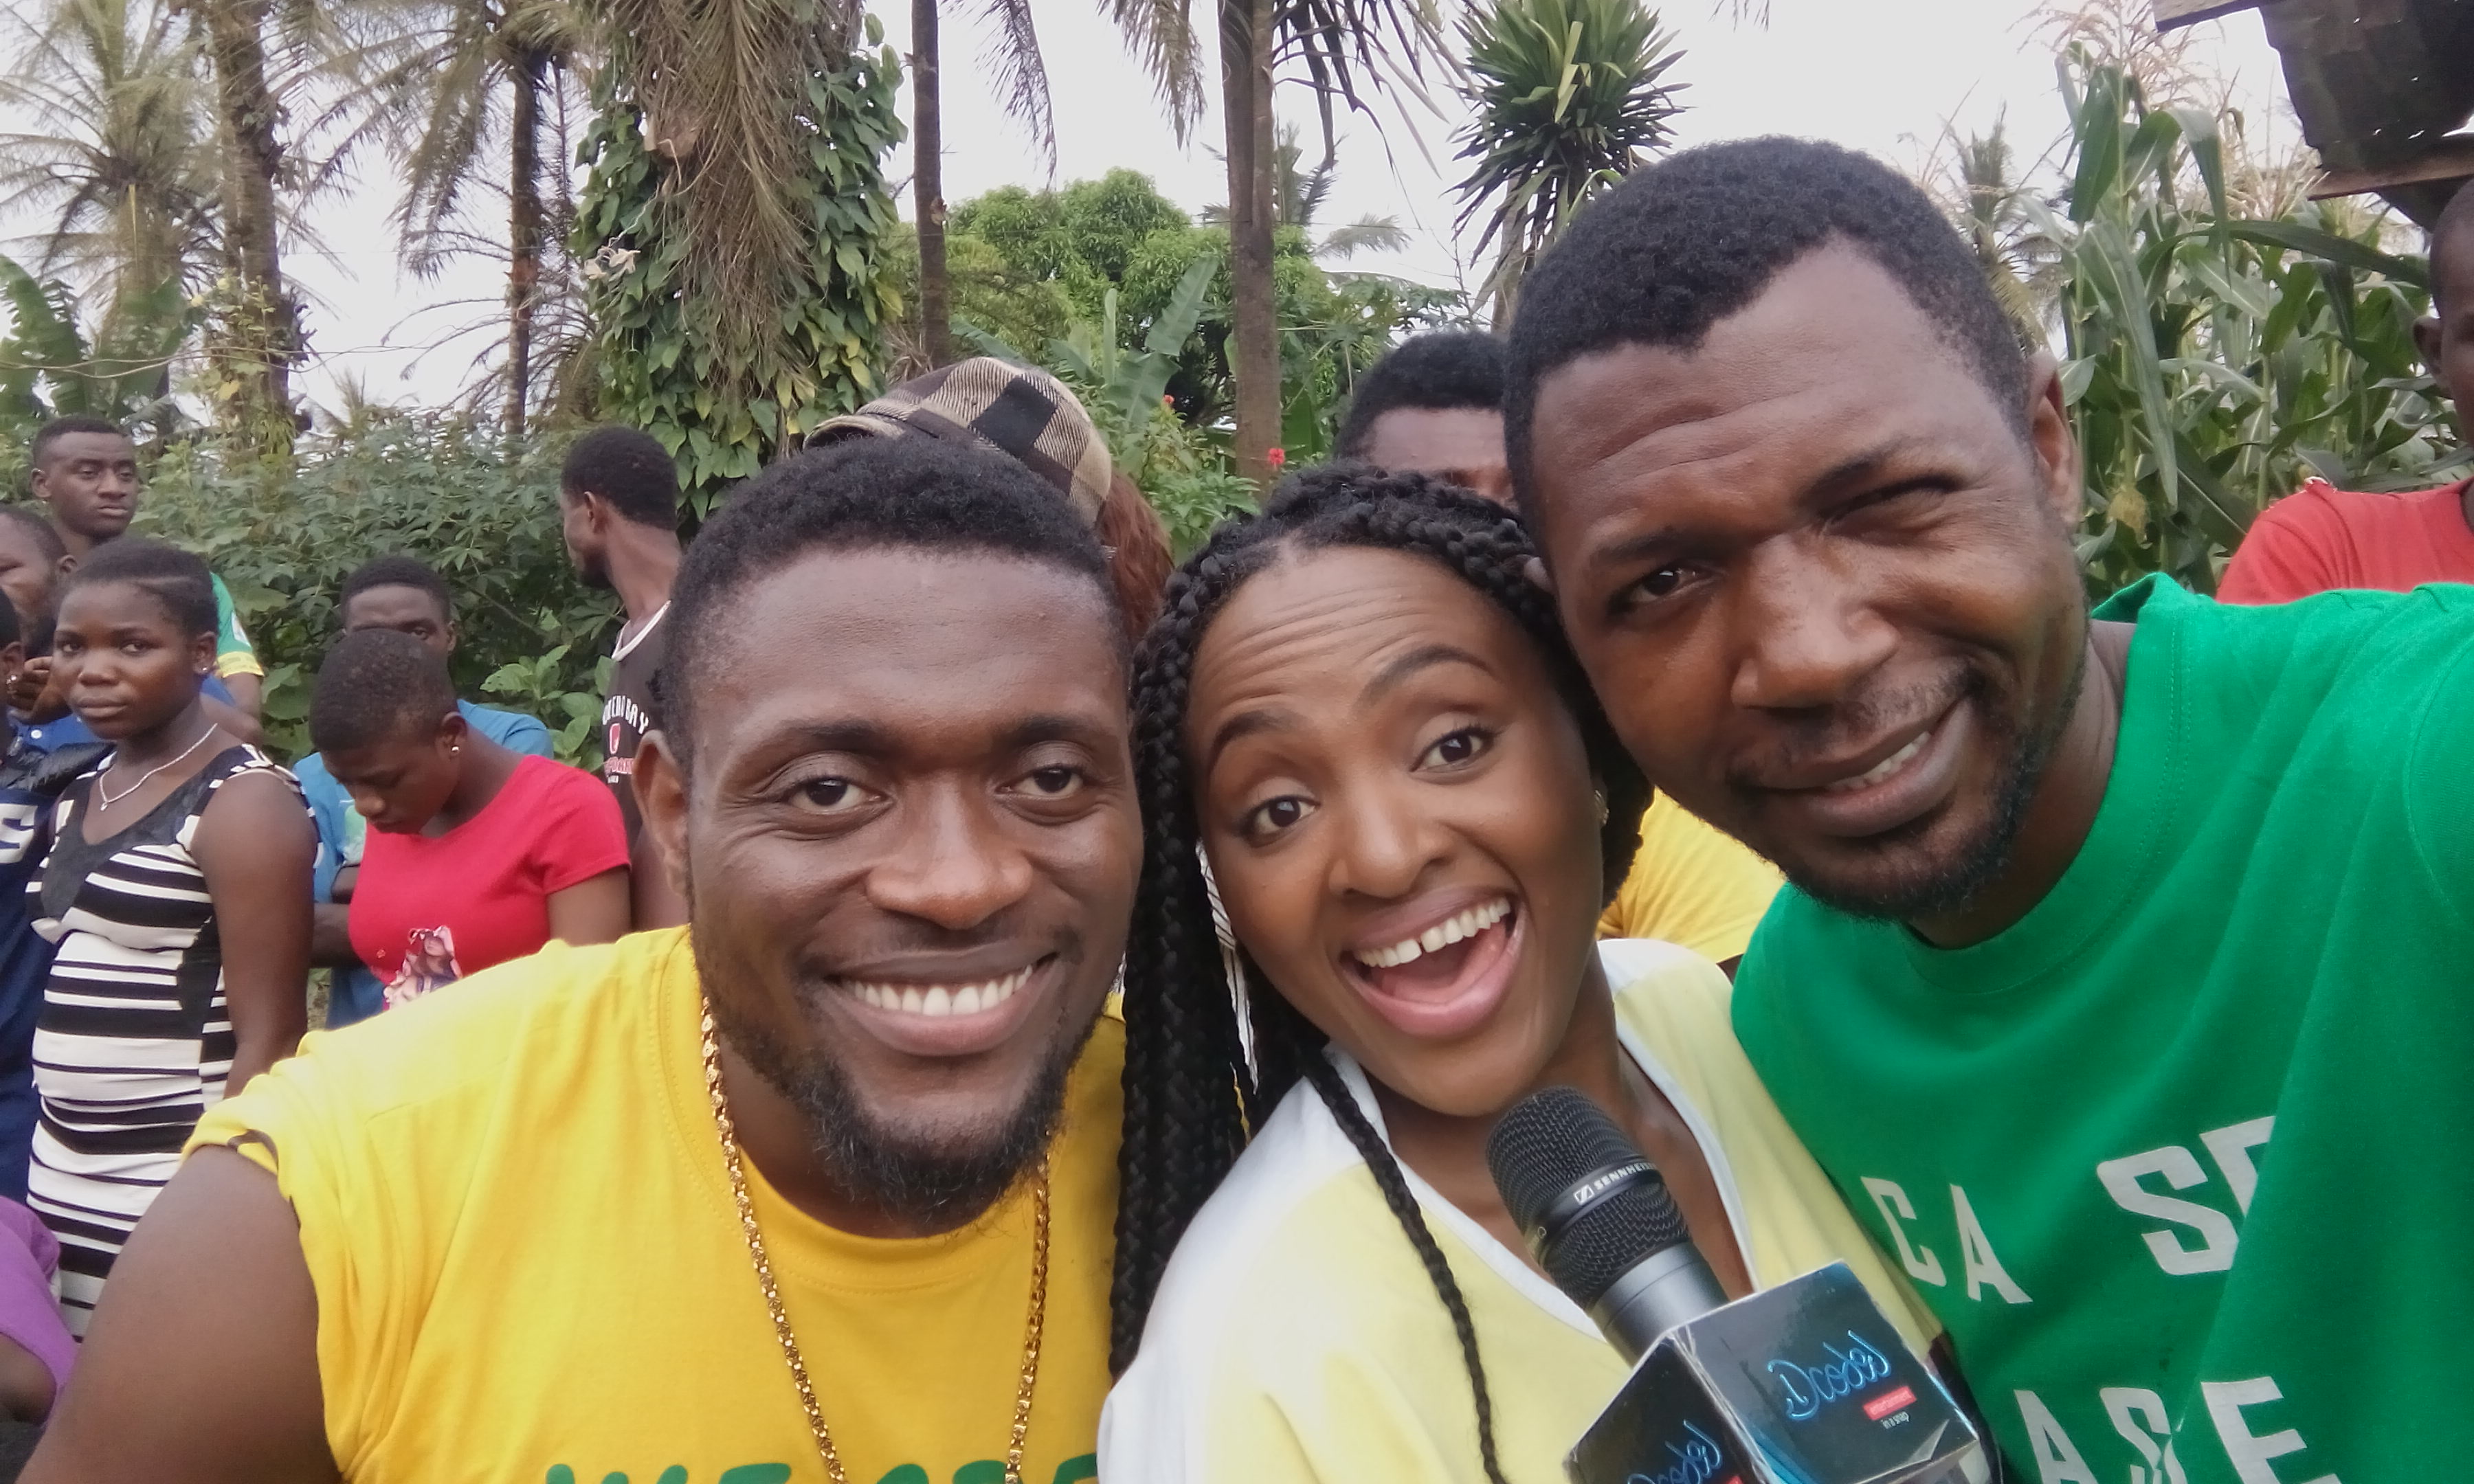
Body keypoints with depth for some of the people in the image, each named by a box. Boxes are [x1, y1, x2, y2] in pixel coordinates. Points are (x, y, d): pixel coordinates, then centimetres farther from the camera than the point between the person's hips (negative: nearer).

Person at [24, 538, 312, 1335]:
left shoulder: (243, 803, -11)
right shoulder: (82, 795, 12)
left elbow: (267, 1043, -14)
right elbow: (73, 1002, 16)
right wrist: (53, 1172, 11)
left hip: (178, 1196, -7)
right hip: (61, 1187, 7)